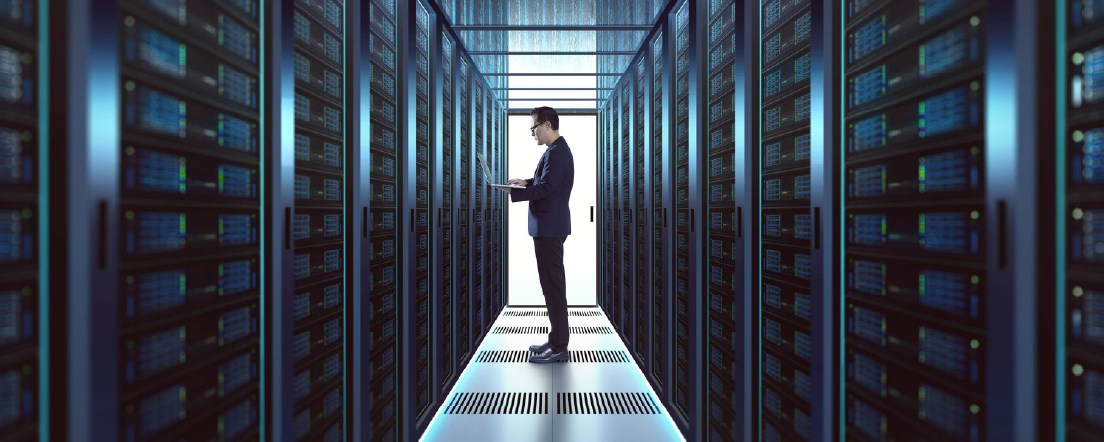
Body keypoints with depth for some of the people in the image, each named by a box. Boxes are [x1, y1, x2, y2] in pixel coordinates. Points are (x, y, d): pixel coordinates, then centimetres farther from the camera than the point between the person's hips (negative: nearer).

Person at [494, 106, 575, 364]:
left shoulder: (557, 152, -16)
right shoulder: (556, 150, 16)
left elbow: (546, 188, -23)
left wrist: (512, 191, -19)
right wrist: (526, 182, 11)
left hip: (550, 228, -11)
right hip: (549, 227, 11)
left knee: (553, 285, -5)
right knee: (552, 285, 15)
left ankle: (559, 348, 1)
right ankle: (557, 340, 23)